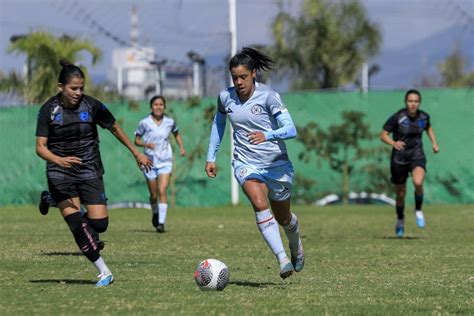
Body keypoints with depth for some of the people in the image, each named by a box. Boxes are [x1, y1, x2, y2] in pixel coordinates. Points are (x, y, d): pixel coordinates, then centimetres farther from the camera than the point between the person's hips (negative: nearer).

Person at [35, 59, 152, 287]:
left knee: (100, 224, -8)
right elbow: (40, 146, -11)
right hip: (60, 174, -1)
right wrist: (58, 160, -31)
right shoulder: (49, 110, -8)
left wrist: (137, 153, 13)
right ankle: (104, 271, -7)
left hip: (89, 170, 1)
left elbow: (115, 129, 8)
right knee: (75, 223, -17)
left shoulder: (92, 106, -6)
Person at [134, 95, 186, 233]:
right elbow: (136, 140, 1)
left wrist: (181, 147, 5)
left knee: (162, 191, -16)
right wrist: (146, 144, -19)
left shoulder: (169, 122, 1)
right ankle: (155, 213, 39)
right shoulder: (144, 123, -6)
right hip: (150, 161, 0)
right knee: (153, 194, 8)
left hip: (165, 161, 0)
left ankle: (161, 222, -17)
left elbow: (176, 134, 20)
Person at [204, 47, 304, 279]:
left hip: (277, 164, -1)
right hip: (246, 164, 1)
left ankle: (296, 246, 50)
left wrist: (267, 135, -38)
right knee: (260, 204, -28)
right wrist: (211, 157, 17)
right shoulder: (225, 97, -1)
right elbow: (218, 123, 19)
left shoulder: (268, 96, -14)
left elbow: (291, 129, -20)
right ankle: (282, 259, -34)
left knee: (283, 218, 15)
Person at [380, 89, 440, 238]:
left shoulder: (424, 116, -3)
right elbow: (383, 135, -12)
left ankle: (418, 210, -1)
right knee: (400, 194, 9)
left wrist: (434, 143, 7)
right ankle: (400, 221, 38)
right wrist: (394, 143, -31)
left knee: (418, 183, -29)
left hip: (417, 156, 1)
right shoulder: (398, 117, -15)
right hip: (399, 158, -1)